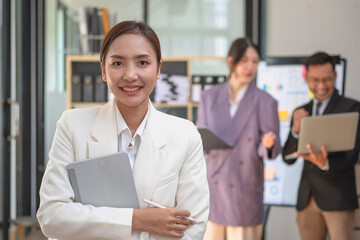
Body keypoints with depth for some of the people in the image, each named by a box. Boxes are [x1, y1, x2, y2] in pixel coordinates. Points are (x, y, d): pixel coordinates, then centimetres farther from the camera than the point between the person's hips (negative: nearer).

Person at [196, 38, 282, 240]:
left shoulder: (265, 102, -2)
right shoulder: (209, 97, 7)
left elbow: (271, 151, -1)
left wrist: (267, 144, -24)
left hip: (244, 195, -2)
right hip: (212, 189, 3)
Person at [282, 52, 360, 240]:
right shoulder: (301, 113, 13)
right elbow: (288, 158, 10)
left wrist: (326, 164, -31)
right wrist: (296, 130, -9)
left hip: (337, 197, -5)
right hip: (307, 197, 5)